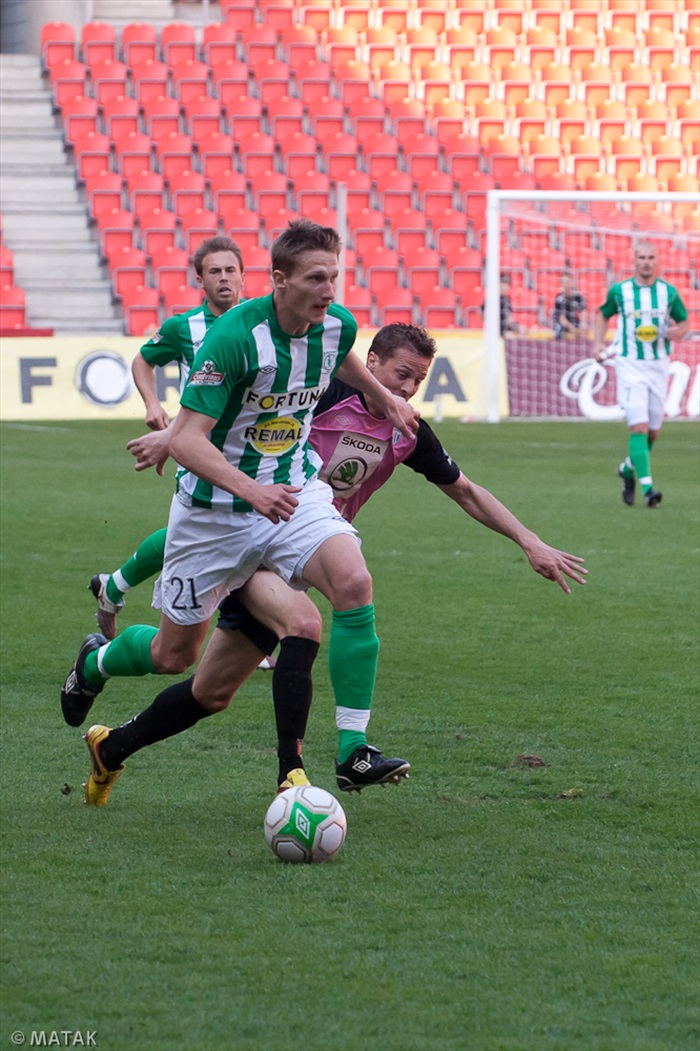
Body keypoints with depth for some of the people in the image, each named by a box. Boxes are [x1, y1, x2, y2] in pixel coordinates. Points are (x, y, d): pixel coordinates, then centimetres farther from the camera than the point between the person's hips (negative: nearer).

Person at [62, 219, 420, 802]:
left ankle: (353, 748, -20)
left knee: (353, 583, -26)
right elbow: (185, 440, -28)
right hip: (214, 507, -4)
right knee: (173, 654, 9)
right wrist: (252, 491, -40)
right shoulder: (235, 335, -26)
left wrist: (386, 397, 19)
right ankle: (94, 663, 46)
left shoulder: (338, 324, -7)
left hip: (295, 492, 4)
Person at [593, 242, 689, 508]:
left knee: (653, 431, 9)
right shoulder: (618, 291, -2)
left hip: (659, 365, 3)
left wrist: (678, 332, -12)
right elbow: (603, 315, 15)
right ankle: (647, 486, -20)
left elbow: (684, 322, 12)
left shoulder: (669, 292, 2)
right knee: (639, 426, -16)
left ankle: (628, 468, 36)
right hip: (630, 366, -3)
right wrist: (598, 343, 0)